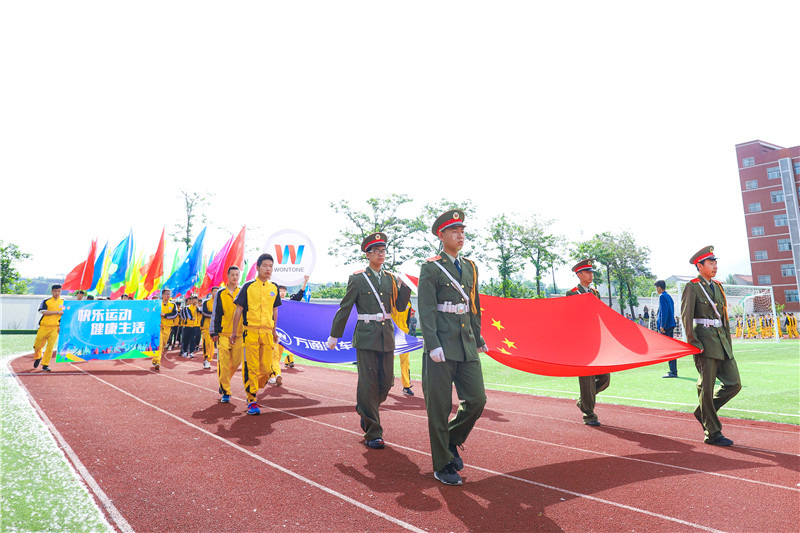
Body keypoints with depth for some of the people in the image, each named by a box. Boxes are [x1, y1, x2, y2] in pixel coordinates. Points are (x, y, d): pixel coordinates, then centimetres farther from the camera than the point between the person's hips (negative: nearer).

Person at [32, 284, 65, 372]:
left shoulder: (63, 302, 8)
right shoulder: (46, 301, 3)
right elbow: (43, 311, -11)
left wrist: (62, 325, 2)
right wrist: (57, 312, -14)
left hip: (55, 328, 0)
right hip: (44, 327, 0)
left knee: (50, 347, -7)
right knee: (37, 346, 7)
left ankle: (45, 365, 4)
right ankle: (38, 357, 38)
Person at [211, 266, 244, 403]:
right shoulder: (220, 293, 5)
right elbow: (215, 313, 5)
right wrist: (214, 332, 0)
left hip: (239, 333, 2)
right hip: (224, 333, -2)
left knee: (236, 361, 5)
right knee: (224, 363, -7)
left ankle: (223, 383, 30)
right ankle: (225, 392, 2)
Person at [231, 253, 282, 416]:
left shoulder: (274, 288, 11)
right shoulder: (248, 286, -1)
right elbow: (238, 310, 2)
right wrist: (234, 332, 1)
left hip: (267, 332, 4)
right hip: (250, 331, -4)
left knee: (266, 367, 4)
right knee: (251, 367, -3)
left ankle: (253, 388, 30)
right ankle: (251, 401, 6)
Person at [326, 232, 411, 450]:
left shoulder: (390, 278, 11)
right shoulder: (358, 279, -2)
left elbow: (400, 306, 9)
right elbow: (344, 309, 1)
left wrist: (405, 284, -4)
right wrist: (334, 335, 3)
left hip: (387, 337, 5)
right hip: (366, 338, -5)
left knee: (387, 382, 9)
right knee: (368, 384, -3)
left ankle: (364, 410, 38)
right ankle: (373, 433, 7)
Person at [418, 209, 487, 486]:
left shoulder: (470, 267, 15)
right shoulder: (431, 268, -4)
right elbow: (426, 310, -11)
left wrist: (478, 339, 18)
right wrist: (433, 345, -18)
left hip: (467, 346, 6)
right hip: (442, 346, -6)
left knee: (477, 400, 4)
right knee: (439, 407, 3)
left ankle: (451, 440, 29)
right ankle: (442, 465, 17)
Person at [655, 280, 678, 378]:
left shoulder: (662, 297, -11)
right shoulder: (669, 297, 17)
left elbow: (664, 312, -19)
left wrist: (662, 326, -19)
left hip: (665, 326, -10)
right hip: (671, 325, 10)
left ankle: (673, 372, -7)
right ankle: (673, 371, 17)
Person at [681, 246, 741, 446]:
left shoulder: (717, 286, 16)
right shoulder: (692, 287, -7)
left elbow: (724, 316, 20)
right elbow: (686, 317, -12)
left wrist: (728, 343, 15)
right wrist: (695, 344, -17)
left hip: (722, 342, 8)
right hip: (705, 343, -8)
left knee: (734, 384, 6)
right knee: (706, 388, 0)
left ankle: (703, 412, 24)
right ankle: (712, 434, 9)